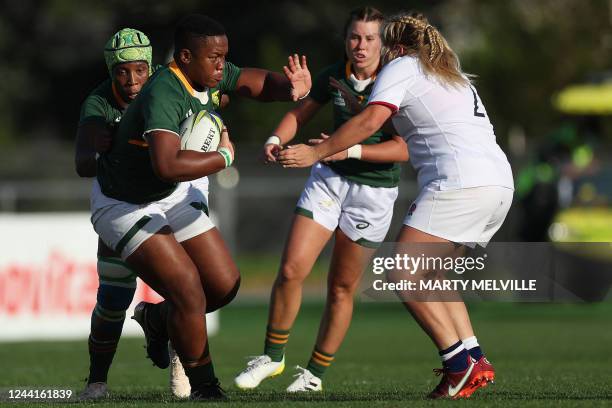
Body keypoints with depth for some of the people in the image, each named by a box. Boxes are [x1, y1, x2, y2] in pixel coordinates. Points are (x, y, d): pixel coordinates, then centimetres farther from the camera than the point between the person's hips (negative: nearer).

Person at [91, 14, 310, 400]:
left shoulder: (210, 76, -10)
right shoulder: (163, 95, -35)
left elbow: (257, 82, 7)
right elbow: (168, 165, -49)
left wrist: (291, 89, -17)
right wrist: (224, 157, -32)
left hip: (173, 196, 8)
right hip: (124, 205, -8)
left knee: (225, 285, 3)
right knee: (189, 292, -18)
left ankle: (157, 317, 30)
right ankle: (205, 386, 0)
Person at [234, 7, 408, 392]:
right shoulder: (334, 76, -3)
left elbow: (405, 148, -24)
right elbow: (300, 112, 12)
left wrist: (350, 150, -35)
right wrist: (276, 140, -9)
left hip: (375, 190, -3)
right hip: (329, 178, 3)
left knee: (342, 288, 4)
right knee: (291, 269, -8)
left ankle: (315, 375, 19)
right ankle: (272, 356, 11)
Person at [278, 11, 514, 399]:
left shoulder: (402, 66, 6)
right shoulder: (455, 77, 31)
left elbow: (371, 120, -7)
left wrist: (316, 152, -5)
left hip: (460, 184, -9)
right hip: (501, 181, 9)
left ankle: (461, 362, -14)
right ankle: (475, 361, 6)